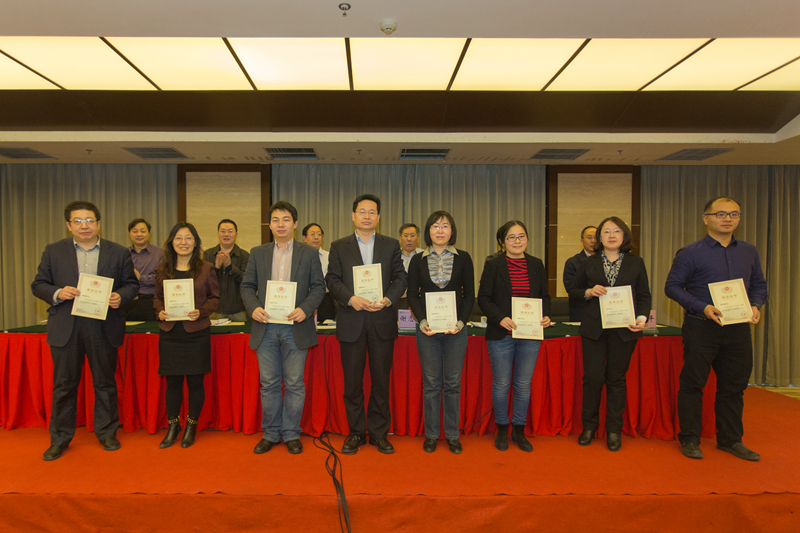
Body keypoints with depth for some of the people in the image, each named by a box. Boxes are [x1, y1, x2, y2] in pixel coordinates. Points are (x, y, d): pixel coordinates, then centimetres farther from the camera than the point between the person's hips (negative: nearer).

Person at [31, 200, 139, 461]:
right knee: (64, 384, 9)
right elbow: (38, 285, 7)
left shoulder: (119, 252, 5)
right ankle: (60, 438, 24)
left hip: (104, 327, 0)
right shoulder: (53, 251, 7)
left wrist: (120, 296, -14)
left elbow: (132, 284, 7)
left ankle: (107, 433, 24)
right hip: (65, 328, 1)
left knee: (105, 383, 9)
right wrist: (57, 293, -13)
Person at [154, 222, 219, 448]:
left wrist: (201, 312, -15)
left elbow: (215, 298, 2)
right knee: (172, 381, 9)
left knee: (195, 381, 5)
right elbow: (157, 297, 14)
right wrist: (160, 311, -7)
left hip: (197, 333, -2)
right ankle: (173, 425, 27)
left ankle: (191, 426, 24)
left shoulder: (206, 268, 1)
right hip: (169, 333, 2)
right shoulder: (162, 269, 7)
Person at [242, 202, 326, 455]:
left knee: (294, 384, 5)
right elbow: (247, 286, 9)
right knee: (269, 384, 9)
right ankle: (270, 434, 24)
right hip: (266, 327, 2)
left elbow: (318, 286, 2)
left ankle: (291, 434, 20)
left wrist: (305, 309, -14)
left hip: (295, 327, -2)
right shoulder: (257, 253, 10)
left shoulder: (309, 253, 4)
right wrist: (253, 308, -10)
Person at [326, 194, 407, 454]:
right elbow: (332, 280, 2)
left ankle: (379, 432, 20)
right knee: (352, 381, 7)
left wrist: (388, 299, -14)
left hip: (382, 321, 0)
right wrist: (351, 299, -15)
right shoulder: (339, 246, 9)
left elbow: (400, 278, 4)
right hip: (351, 322, 0)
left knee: (381, 380, 6)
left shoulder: (391, 245, 10)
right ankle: (356, 432, 22)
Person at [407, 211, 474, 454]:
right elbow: (412, 295, 3)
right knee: (431, 383, 6)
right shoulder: (418, 260, 6)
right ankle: (431, 434, 19)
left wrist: (461, 321, -11)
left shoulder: (463, 258, 5)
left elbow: (469, 294, 3)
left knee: (453, 383, 6)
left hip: (455, 328, 0)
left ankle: (452, 434, 20)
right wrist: (422, 321, -12)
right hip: (427, 329, 0)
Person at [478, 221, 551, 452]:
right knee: (501, 384, 7)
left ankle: (519, 431, 27)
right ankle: (502, 430, 25)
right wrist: (500, 318, -19)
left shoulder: (537, 265, 8)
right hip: (501, 334, -3)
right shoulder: (493, 264, -3)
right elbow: (483, 298, -5)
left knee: (524, 384, 11)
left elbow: (545, 296, 13)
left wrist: (546, 316, -6)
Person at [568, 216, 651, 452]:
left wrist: (642, 317, -9)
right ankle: (589, 426, 17)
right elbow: (573, 290, 12)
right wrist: (589, 292, -8)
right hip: (593, 328, 0)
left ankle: (614, 430, 20)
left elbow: (644, 295, 8)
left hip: (624, 329, 0)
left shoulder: (636, 263, 7)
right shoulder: (588, 264, 7)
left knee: (616, 379, 7)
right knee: (592, 377, -1)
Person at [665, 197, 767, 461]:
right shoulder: (690, 253, -4)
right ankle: (689, 439, 15)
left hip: (738, 328, 5)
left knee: (734, 385, 12)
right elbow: (672, 286, -6)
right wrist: (703, 307, -17)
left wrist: (756, 306, -5)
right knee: (692, 384, 2)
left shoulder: (749, 252, 11)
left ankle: (730, 440, 27)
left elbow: (759, 285, 16)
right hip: (701, 327, -4)